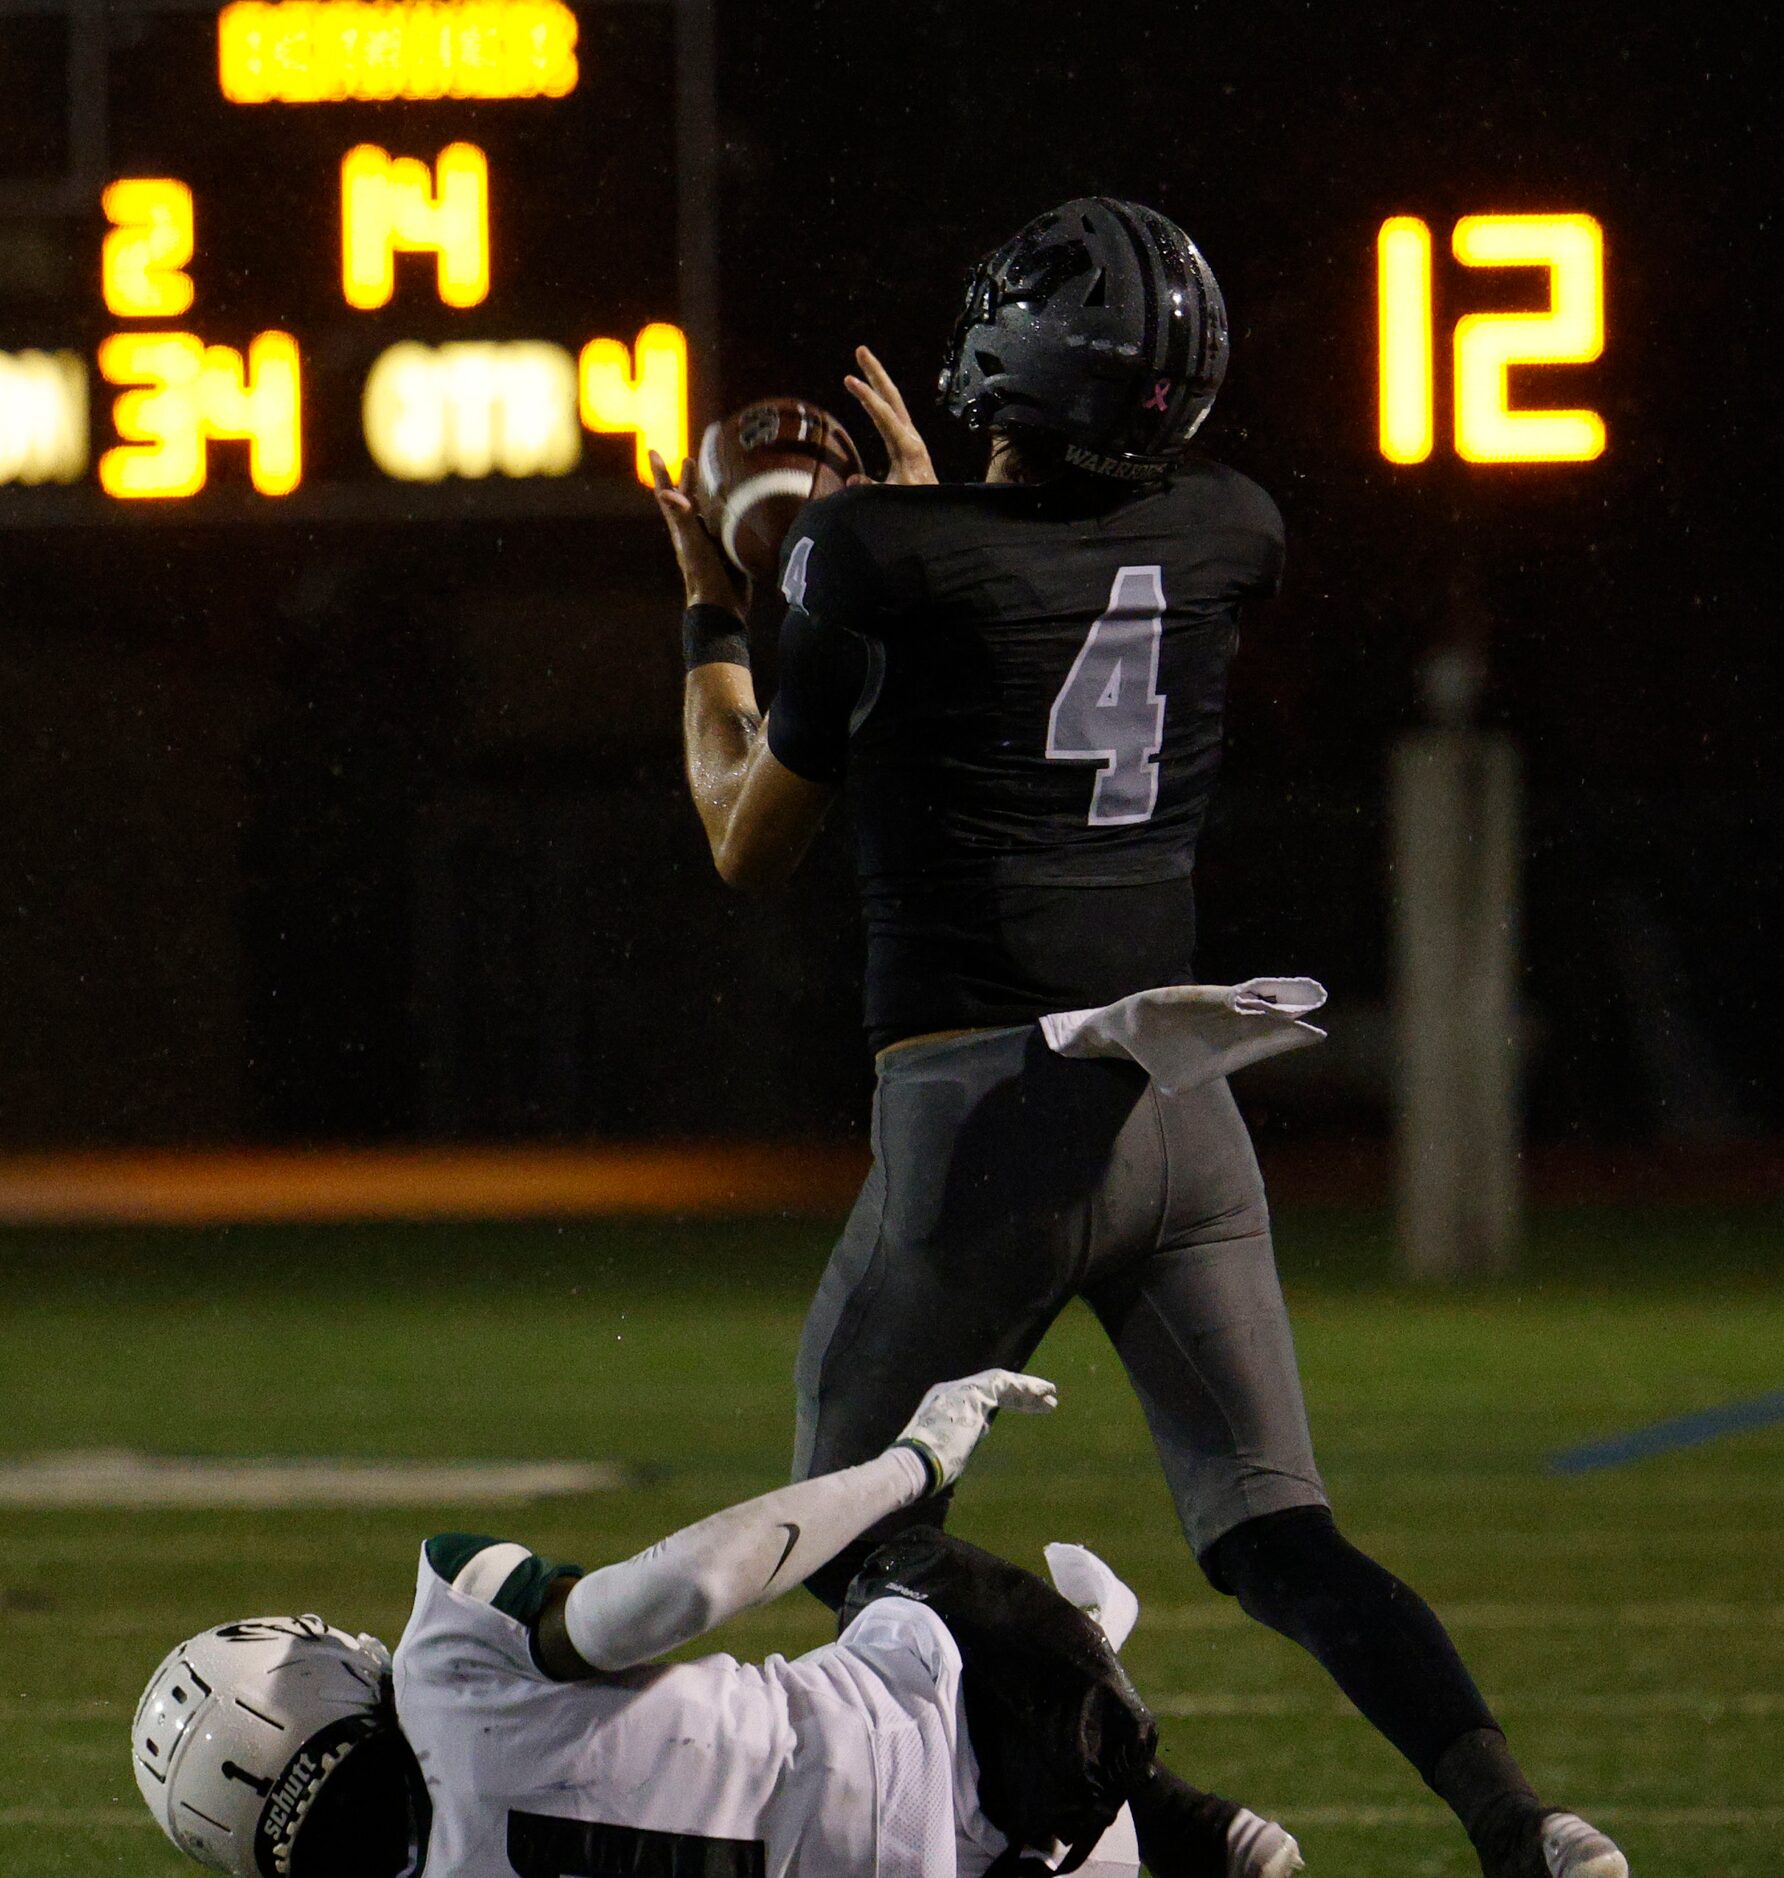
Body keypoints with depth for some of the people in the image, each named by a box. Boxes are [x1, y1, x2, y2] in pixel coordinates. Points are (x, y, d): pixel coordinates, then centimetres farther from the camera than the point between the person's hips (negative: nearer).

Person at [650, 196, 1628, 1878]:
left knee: (852, 1532, 10)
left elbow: (749, 842, 6)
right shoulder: (1226, 540, 6)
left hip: (984, 1120, -5)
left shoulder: (884, 559, -9)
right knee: (1277, 1540, 7)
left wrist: (709, 621, 20)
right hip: (1179, 1104, 5)